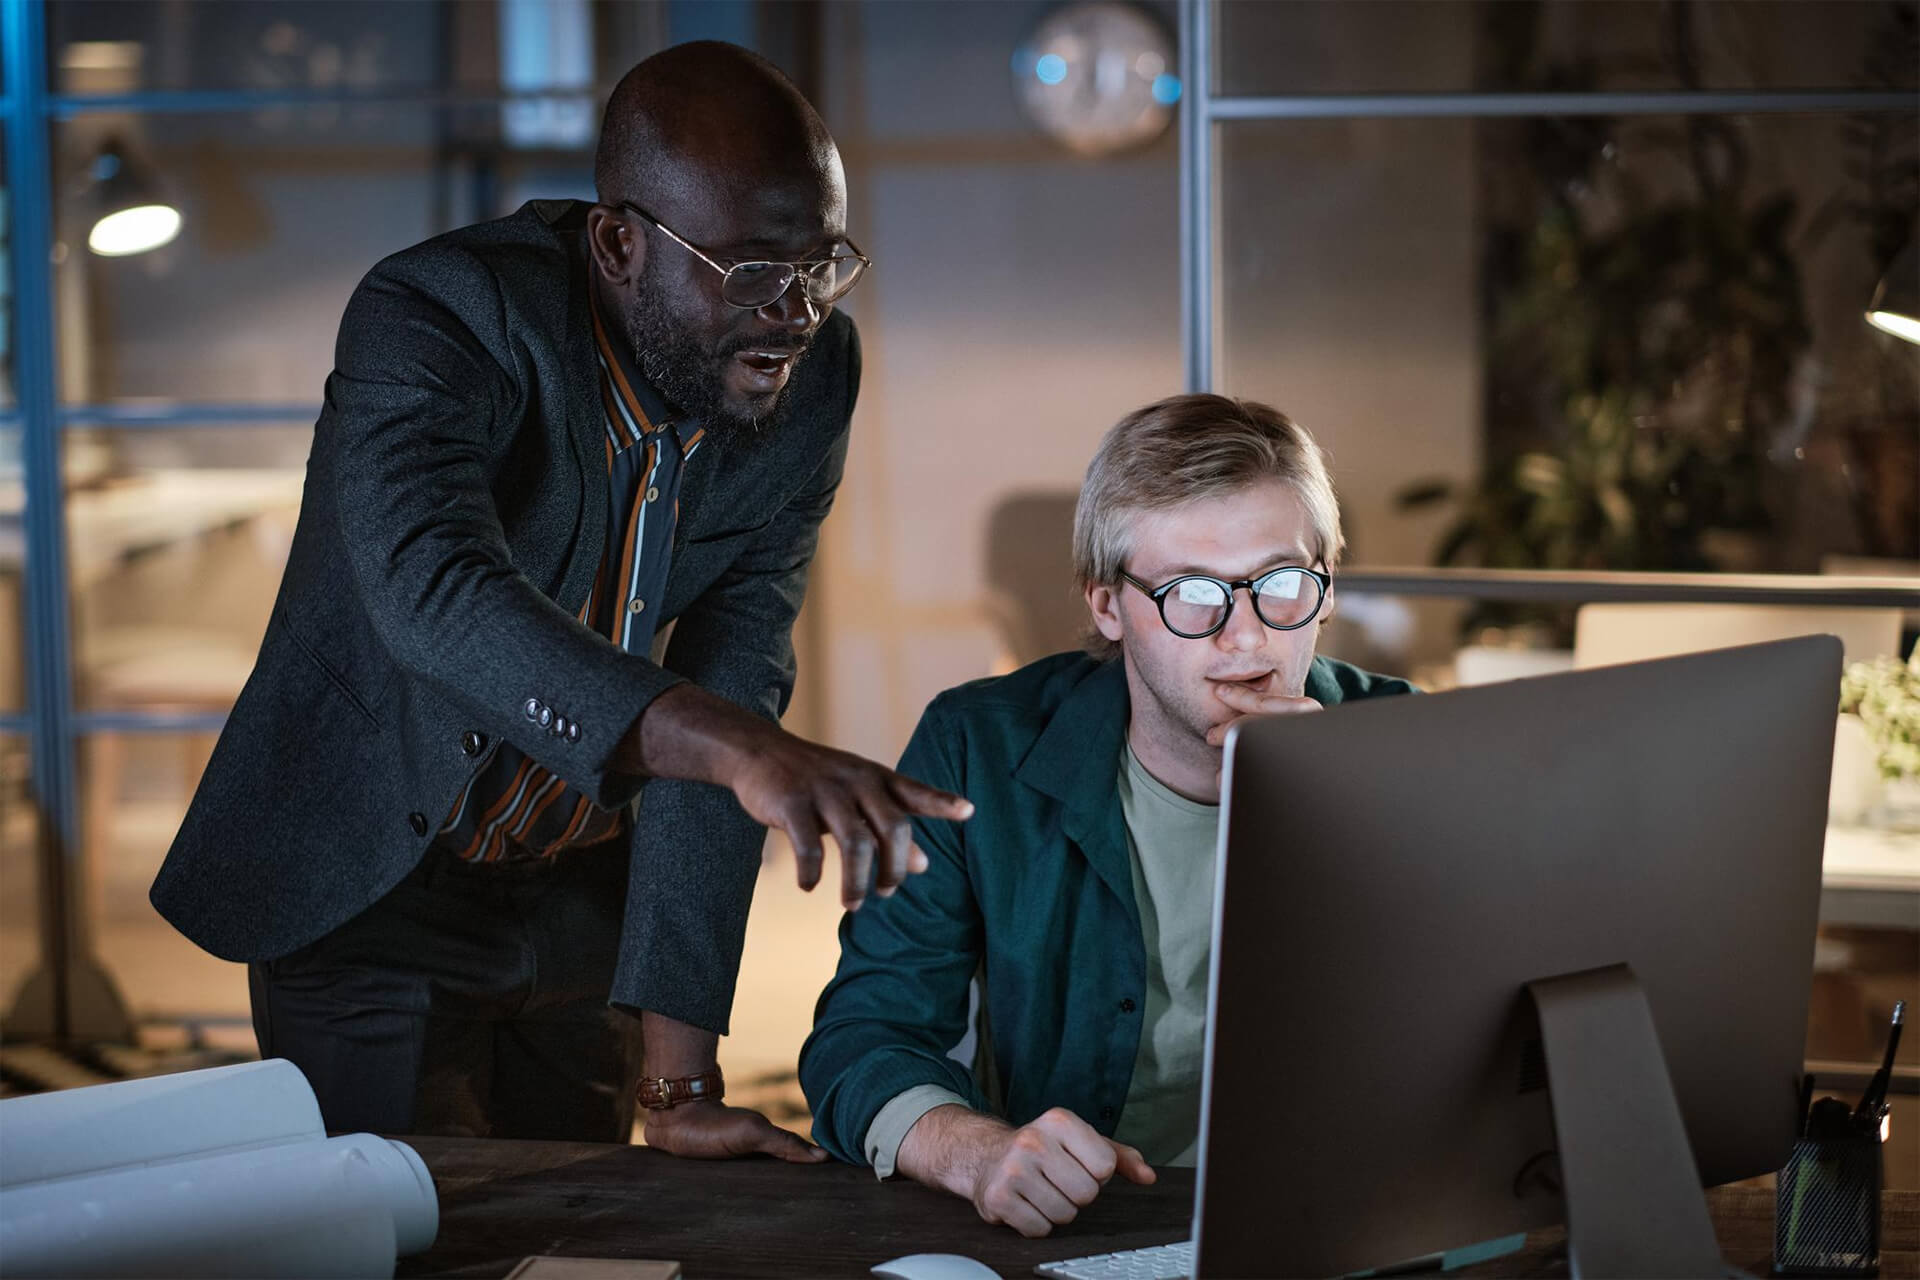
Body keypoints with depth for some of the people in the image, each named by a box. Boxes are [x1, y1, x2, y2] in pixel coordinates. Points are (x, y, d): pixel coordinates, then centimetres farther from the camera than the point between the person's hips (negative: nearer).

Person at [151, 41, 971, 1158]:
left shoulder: (811, 375, -13)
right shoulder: (432, 319, -27)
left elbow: (726, 685, -16)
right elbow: (434, 587, -46)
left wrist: (681, 1080, -22)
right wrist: (743, 747, -62)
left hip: (586, 892, 5)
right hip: (374, 886, -4)